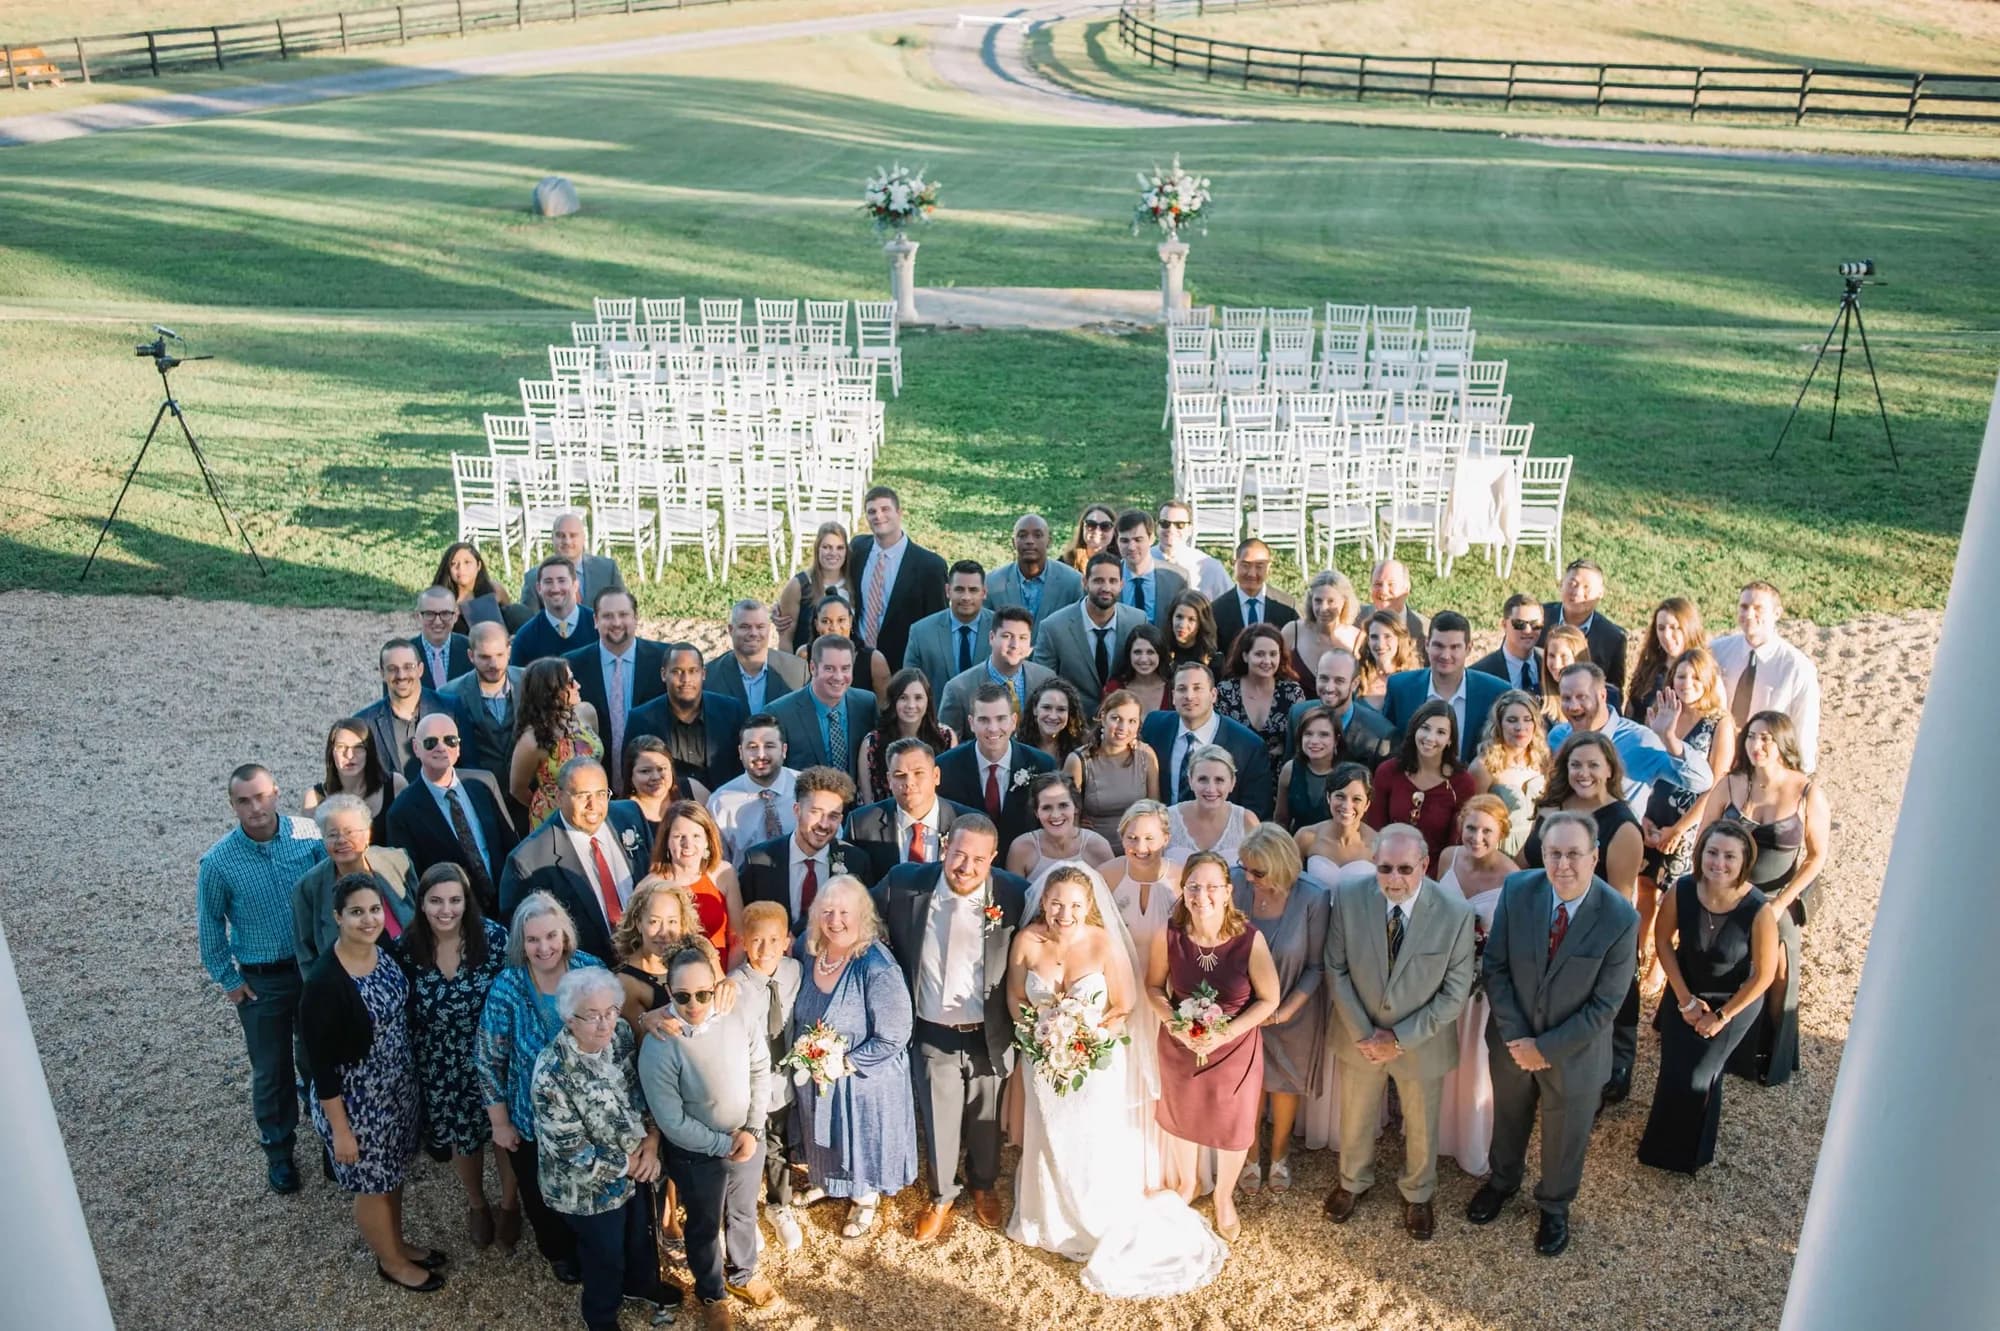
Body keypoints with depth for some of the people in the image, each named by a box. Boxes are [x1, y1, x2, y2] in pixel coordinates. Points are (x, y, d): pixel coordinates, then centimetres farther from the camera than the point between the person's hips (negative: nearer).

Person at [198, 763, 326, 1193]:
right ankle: (277, 1149, 34)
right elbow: (210, 925, -3)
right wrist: (228, 980, 0)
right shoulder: (218, 861, -17)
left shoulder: (310, 835, -15)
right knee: (272, 1071, 14)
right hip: (261, 981, -1)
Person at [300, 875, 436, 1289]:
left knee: (393, 1171, 25)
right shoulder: (324, 981, -29)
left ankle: (398, 1244, 48)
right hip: (356, 1100, -6)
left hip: (398, 1087, 7)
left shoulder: (386, 954, -8)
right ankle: (390, 1261, 39)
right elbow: (320, 1063, -22)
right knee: (372, 1182, 16)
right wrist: (340, 1129, -17)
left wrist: (411, 1074, 13)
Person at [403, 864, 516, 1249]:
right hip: (441, 1068, 2)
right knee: (461, 1137, 21)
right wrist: (410, 1059, 1)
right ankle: (477, 1204, 49)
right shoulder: (408, 947, -13)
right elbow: (402, 1011, -1)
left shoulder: (493, 937, -19)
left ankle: (510, 1204, 44)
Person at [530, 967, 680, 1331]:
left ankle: (641, 1283, 60)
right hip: (590, 1185, -5)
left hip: (638, 1166, 5)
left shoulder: (620, 1034, -16)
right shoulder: (552, 1075, -34)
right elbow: (574, 1152, -27)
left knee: (641, 1234, 29)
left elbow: (642, 1088, 0)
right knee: (606, 1256, 20)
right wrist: (629, 1164, -18)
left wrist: (652, 1140, -12)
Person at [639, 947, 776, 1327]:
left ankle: (742, 1275, 56)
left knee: (743, 1213, 28)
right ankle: (712, 1294, 50)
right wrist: (723, 1145, -17)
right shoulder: (658, 1048, -30)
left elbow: (760, 1072, -7)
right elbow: (673, 1123, -22)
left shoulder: (743, 1016, -21)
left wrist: (752, 1130, -13)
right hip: (697, 1153, -3)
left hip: (747, 1139, 3)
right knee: (705, 1226, 23)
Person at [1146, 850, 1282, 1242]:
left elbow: (1268, 999, -15)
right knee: (1181, 1119, 26)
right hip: (1179, 1047, 2)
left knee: (1233, 1128, 20)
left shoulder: (1250, 940, -27)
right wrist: (1174, 1025, -21)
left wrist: (1224, 1034, -23)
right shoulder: (1169, 936, -22)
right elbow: (1154, 986, -5)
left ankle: (1224, 1196, 52)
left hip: (1235, 1047, -1)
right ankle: (1186, 1183, 58)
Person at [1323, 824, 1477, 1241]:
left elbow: (1455, 993, -17)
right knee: (1355, 1118, 25)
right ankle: (1353, 1182, 53)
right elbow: (1336, 970, -10)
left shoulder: (1456, 913, -25)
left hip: (1422, 1043, -1)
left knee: (1422, 1126, 23)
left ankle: (1417, 1195, 51)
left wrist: (1400, 1039, -19)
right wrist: (1363, 1032, -16)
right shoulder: (1349, 900, -21)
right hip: (1359, 1037, 1)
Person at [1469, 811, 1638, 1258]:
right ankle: (1503, 1180, 57)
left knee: (1565, 1136, 23)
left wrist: (1544, 1047, -19)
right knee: (1508, 1119, 28)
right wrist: (1516, 1037, -16)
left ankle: (1554, 1205, 51)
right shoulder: (1517, 889, -20)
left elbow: (1605, 1004, -20)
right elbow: (1494, 966, -11)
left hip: (1573, 1050, -2)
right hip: (1513, 1041, 2)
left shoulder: (1620, 918, -27)